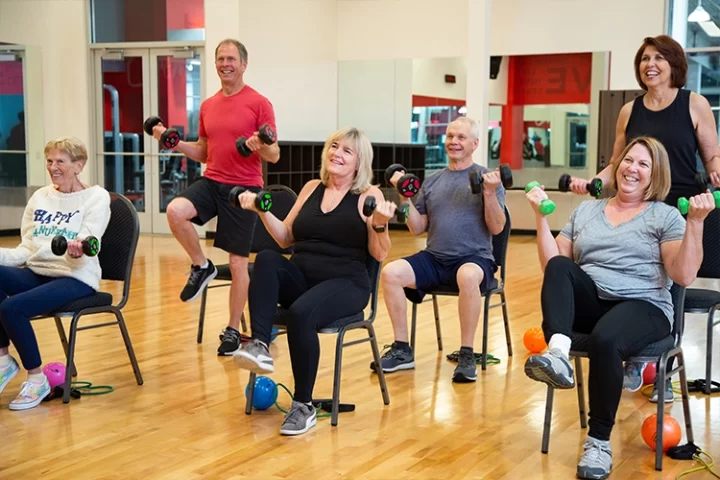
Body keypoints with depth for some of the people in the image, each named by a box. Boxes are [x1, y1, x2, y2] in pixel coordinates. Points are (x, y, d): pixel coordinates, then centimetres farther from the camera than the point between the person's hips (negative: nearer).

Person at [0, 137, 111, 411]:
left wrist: (78, 250, -37)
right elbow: (26, 249, 13)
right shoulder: (40, 197, 16)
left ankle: (37, 379, -8)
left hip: (75, 279, -5)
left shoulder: (97, 197, 0)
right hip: (35, 273, 6)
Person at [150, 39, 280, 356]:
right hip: (211, 182, 4)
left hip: (244, 188, -4)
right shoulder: (208, 106, 10)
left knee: (238, 262, 2)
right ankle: (201, 267, 0)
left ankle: (233, 330, 18)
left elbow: (274, 156, -6)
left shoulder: (259, 103, -7)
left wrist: (261, 147, -28)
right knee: (175, 211, -26)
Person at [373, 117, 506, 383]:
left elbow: (496, 228, -3)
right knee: (390, 273, -22)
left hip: (474, 258, -4)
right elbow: (417, 228, 13)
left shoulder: (486, 178, 3)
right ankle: (402, 350, -9)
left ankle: (466, 354, -24)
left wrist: (490, 193, -17)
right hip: (434, 258, 4)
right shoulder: (431, 182, 15)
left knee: (468, 276, -40)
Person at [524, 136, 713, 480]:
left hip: (643, 306, -3)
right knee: (558, 267, -28)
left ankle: (599, 442, -21)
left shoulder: (665, 216, 8)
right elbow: (552, 264, 12)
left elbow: (684, 276, -5)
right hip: (588, 304, 3)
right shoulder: (586, 210, 19)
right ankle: (557, 353, -48)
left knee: (605, 339, -37)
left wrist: (695, 223, -14)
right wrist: (541, 215, 5)